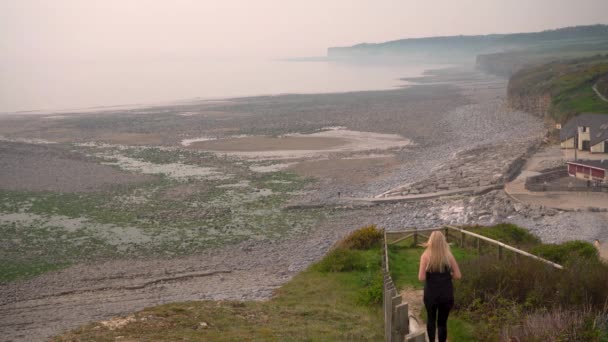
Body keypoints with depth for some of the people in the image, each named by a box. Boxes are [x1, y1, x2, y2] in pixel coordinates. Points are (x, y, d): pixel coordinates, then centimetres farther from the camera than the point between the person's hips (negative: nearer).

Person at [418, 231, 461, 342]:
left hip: (431, 294, 0)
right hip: (446, 294, 1)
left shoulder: (425, 256, -11)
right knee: (442, 322, 12)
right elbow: (458, 275, -5)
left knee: (431, 319, 22)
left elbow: (421, 278, -15)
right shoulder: (448, 256, -6)